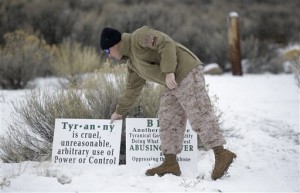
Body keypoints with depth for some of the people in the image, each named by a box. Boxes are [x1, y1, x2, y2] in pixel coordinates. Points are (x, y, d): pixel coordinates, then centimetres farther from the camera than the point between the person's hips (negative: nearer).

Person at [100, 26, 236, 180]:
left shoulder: (139, 36, -7)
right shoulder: (132, 63, 23)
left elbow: (166, 44, -20)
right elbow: (132, 89, 33)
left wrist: (169, 72, -25)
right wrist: (120, 111, 40)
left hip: (187, 74, -10)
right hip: (173, 85, 10)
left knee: (199, 117, -13)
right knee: (168, 121, 7)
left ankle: (221, 155, -13)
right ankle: (170, 163, 7)